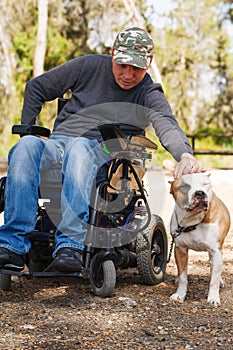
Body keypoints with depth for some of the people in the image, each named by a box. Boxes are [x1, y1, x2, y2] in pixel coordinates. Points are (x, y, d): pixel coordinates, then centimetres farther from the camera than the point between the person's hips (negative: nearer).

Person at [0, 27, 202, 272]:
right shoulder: (90, 66, 10)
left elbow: (167, 126, -19)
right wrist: (28, 130, 9)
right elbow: (36, 88, 20)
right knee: (26, 146, -31)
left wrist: (185, 155, -41)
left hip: (104, 152, -2)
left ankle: (71, 245, -48)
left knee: (80, 148, -38)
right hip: (58, 142, 3)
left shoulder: (149, 95, 4)